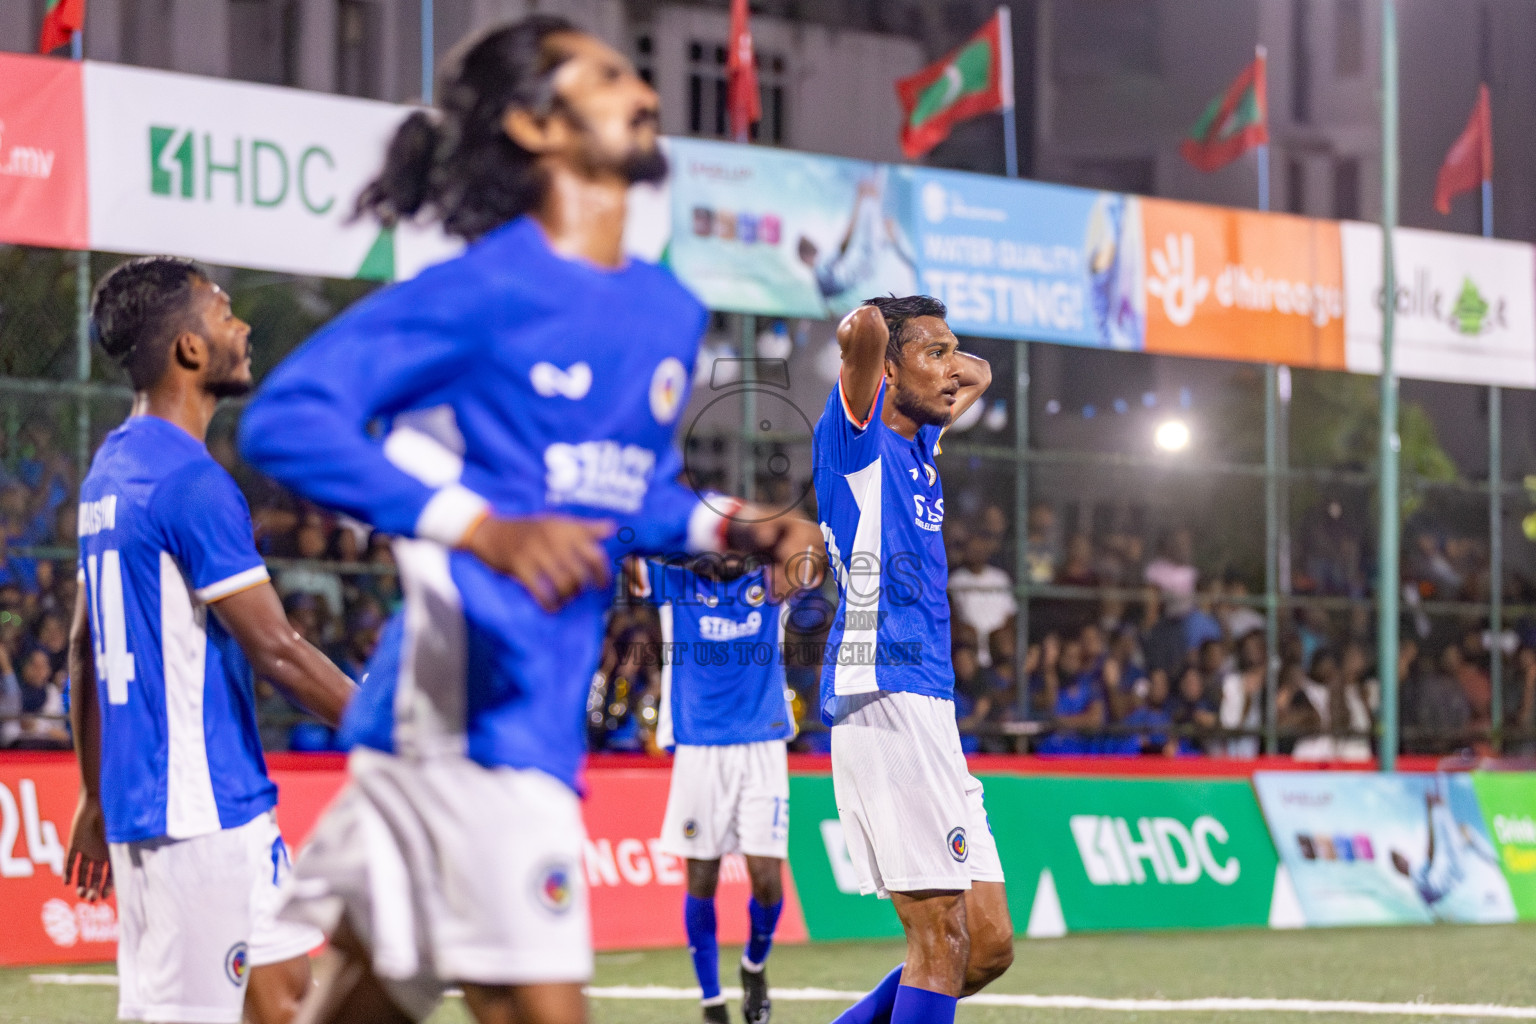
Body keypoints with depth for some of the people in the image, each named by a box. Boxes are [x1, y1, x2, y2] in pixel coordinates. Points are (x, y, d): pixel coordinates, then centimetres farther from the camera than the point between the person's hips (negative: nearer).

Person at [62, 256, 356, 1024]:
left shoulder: (110, 470, 13)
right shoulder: (190, 479, -16)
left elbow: (84, 647, 19)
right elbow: (275, 650, -17)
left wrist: (96, 795, 25)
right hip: (197, 806, -10)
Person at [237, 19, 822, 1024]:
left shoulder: (671, 313, 15)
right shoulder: (482, 290, -9)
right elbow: (283, 419, -16)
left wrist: (736, 526, 6)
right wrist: (483, 529, -25)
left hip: (544, 714, 8)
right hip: (467, 713, -8)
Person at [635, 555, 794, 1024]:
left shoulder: (770, 584, 9)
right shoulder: (674, 584, 5)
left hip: (762, 751, 1)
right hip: (698, 752, 0)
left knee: (767, 879, -6)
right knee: (701, 881, 2)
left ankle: (755, 965, 24)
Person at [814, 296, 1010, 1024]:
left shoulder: (918, 445, 21)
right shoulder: (855, 437, -3)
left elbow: (978, 373, 40)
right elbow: (864, 325, -21)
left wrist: (958, 380, 21)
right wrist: (866, 334, 0)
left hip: (930, 713, 9)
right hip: (883, 704, -9)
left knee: (989, 946, 8)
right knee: (942, 942, -13)